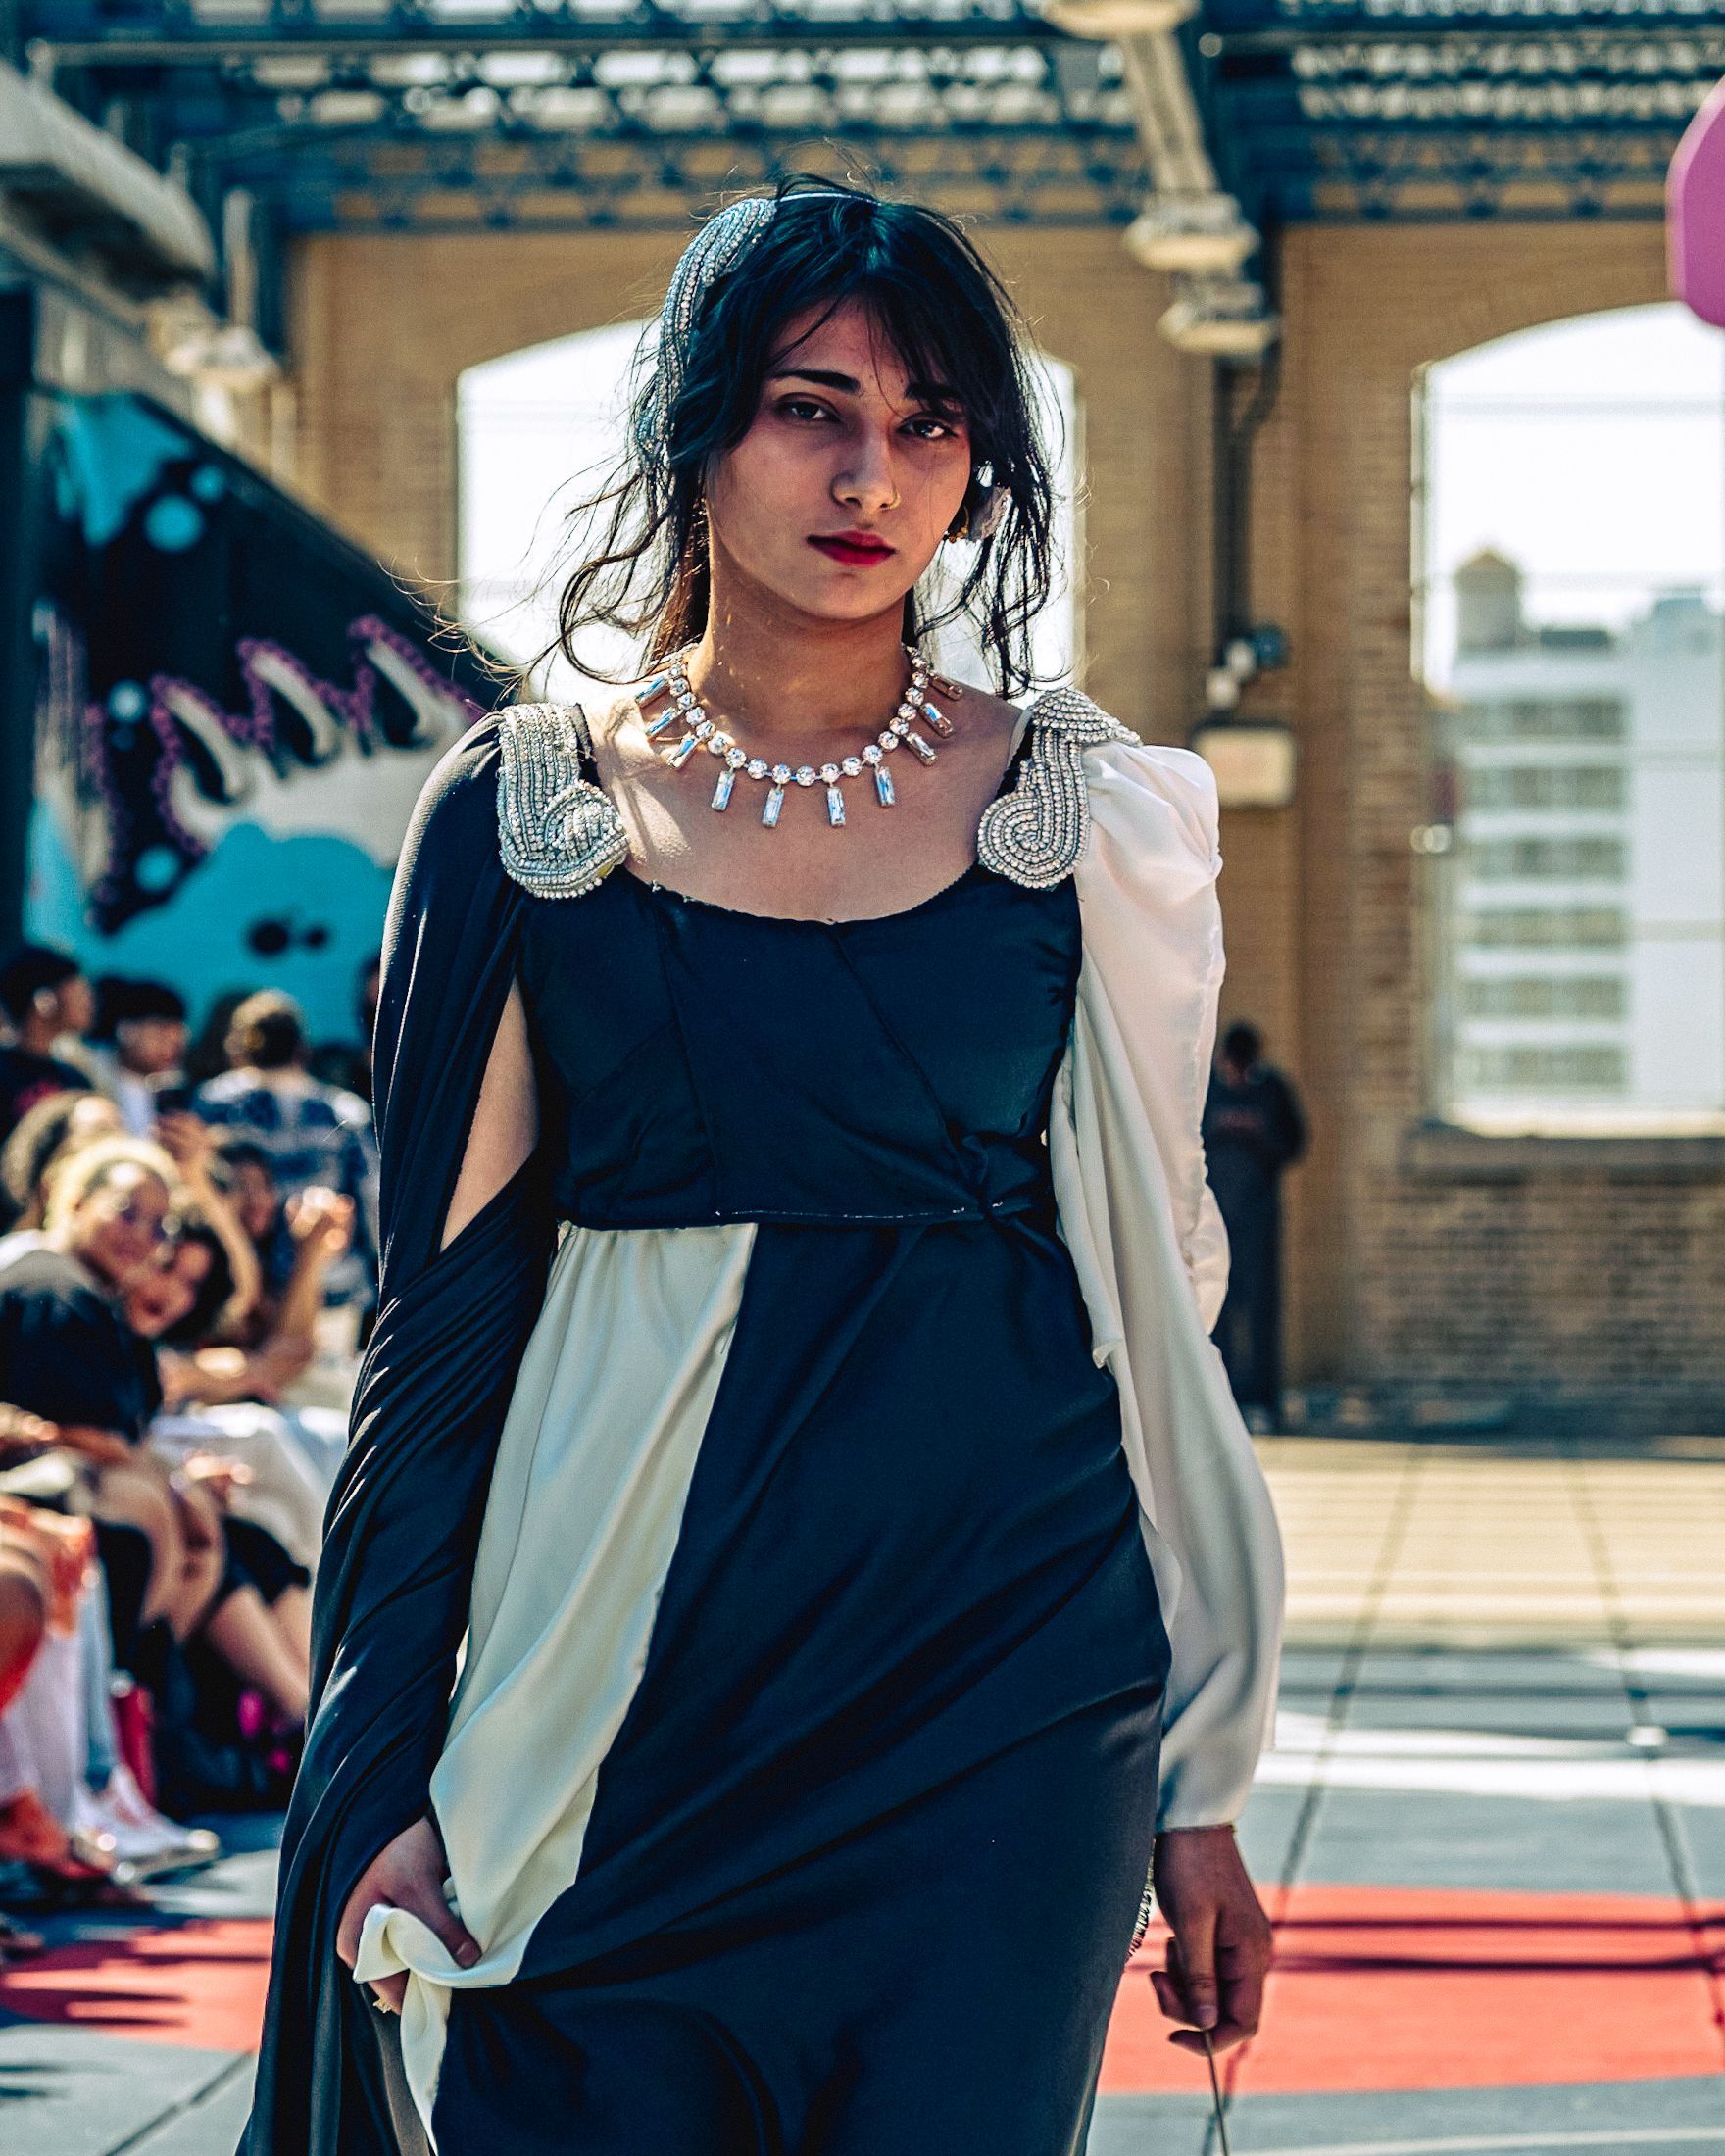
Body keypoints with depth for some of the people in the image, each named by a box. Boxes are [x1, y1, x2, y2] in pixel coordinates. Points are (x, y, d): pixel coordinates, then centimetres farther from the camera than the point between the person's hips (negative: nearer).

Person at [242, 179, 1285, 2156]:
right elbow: (443, 1314, 5)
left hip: (1006, 1688, 0)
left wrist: (1197, 1790, 7)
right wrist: (386, 1776, -1)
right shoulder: (528, 818, 3)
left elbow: (1155, 1300, 8)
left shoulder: (1086, 817, 5)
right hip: (634, 1680, 0)